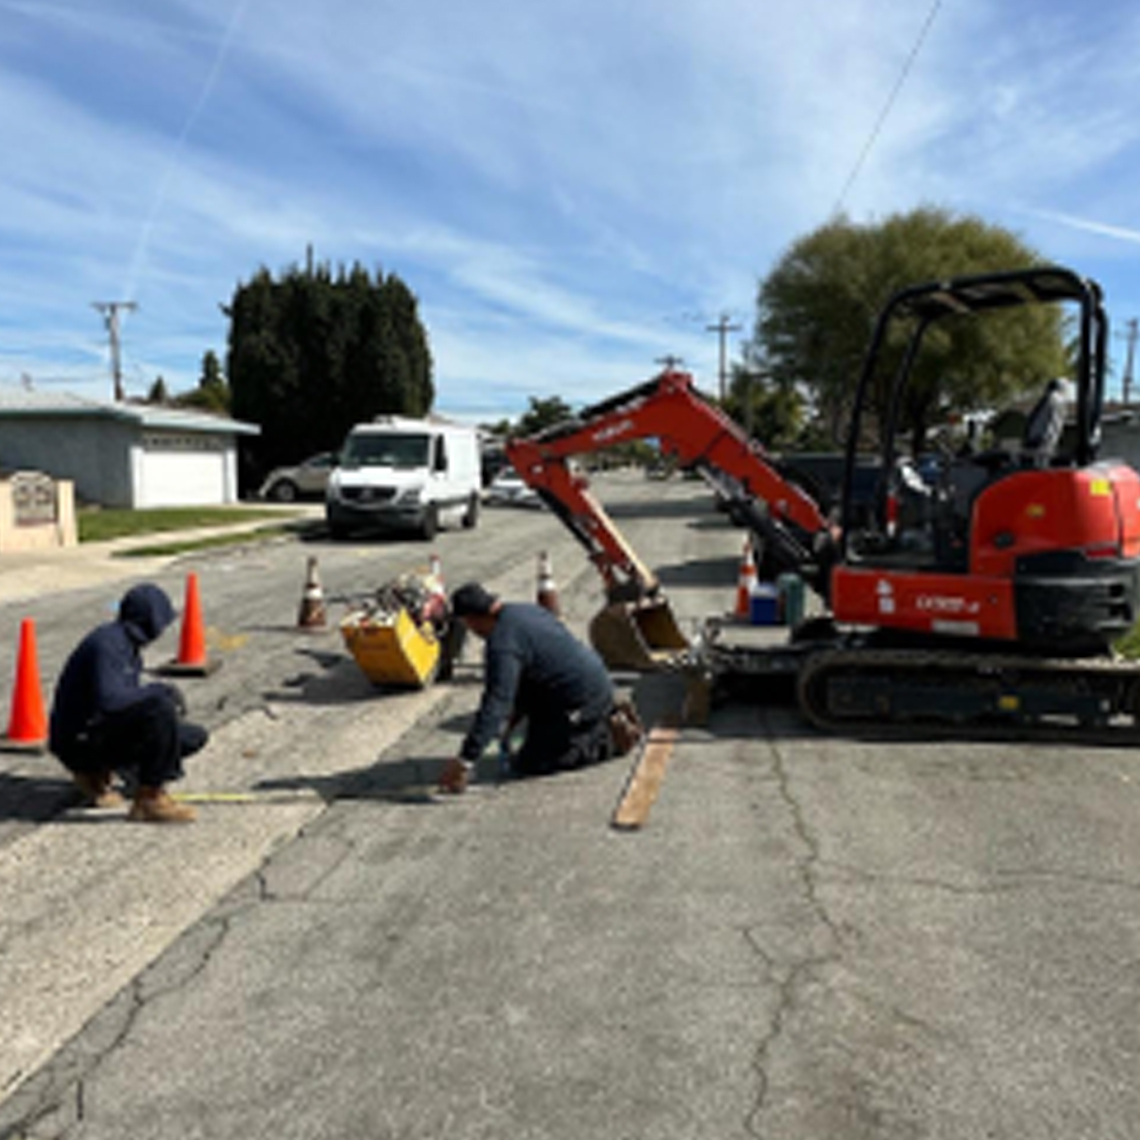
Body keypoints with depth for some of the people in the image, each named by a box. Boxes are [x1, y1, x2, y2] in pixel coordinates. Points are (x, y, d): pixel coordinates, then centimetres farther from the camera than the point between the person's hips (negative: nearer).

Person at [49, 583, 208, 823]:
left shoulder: (126, 641, 11)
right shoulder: (108, 643, -20)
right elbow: (108, 699, -34)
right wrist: (160, 690, -22)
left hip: (105, 730, 10)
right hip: (81, 738, -10)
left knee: (194, 738, 6)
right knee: (161, 709, -31)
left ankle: (95, 772, 13)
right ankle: (149, 800, -18)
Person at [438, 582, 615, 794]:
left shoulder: (502, 643, -22)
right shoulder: (524, 611, 9)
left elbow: (495, 703, -28)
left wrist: (465, 761, -26)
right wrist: (512, 717, 24)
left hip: (581, 702, -10)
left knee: (527, 765, -3)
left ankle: (603, 740, -2)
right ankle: (604, 720, 16)